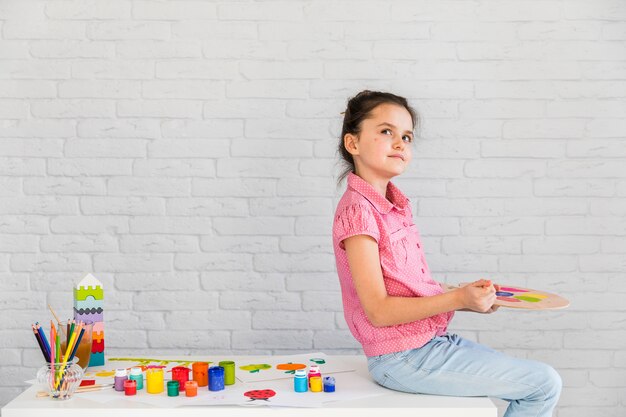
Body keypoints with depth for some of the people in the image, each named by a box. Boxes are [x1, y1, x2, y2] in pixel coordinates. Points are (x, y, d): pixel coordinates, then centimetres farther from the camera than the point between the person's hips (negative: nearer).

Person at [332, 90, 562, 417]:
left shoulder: (394, 205, 11)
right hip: (403, 359, -9)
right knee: (544, 384, -6)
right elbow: (379, 311, -21)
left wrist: (468, 298, 3)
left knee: (537, 381, 18)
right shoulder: (358, 210, -18)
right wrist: (457, 299, -25)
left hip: (429, 342, 9)